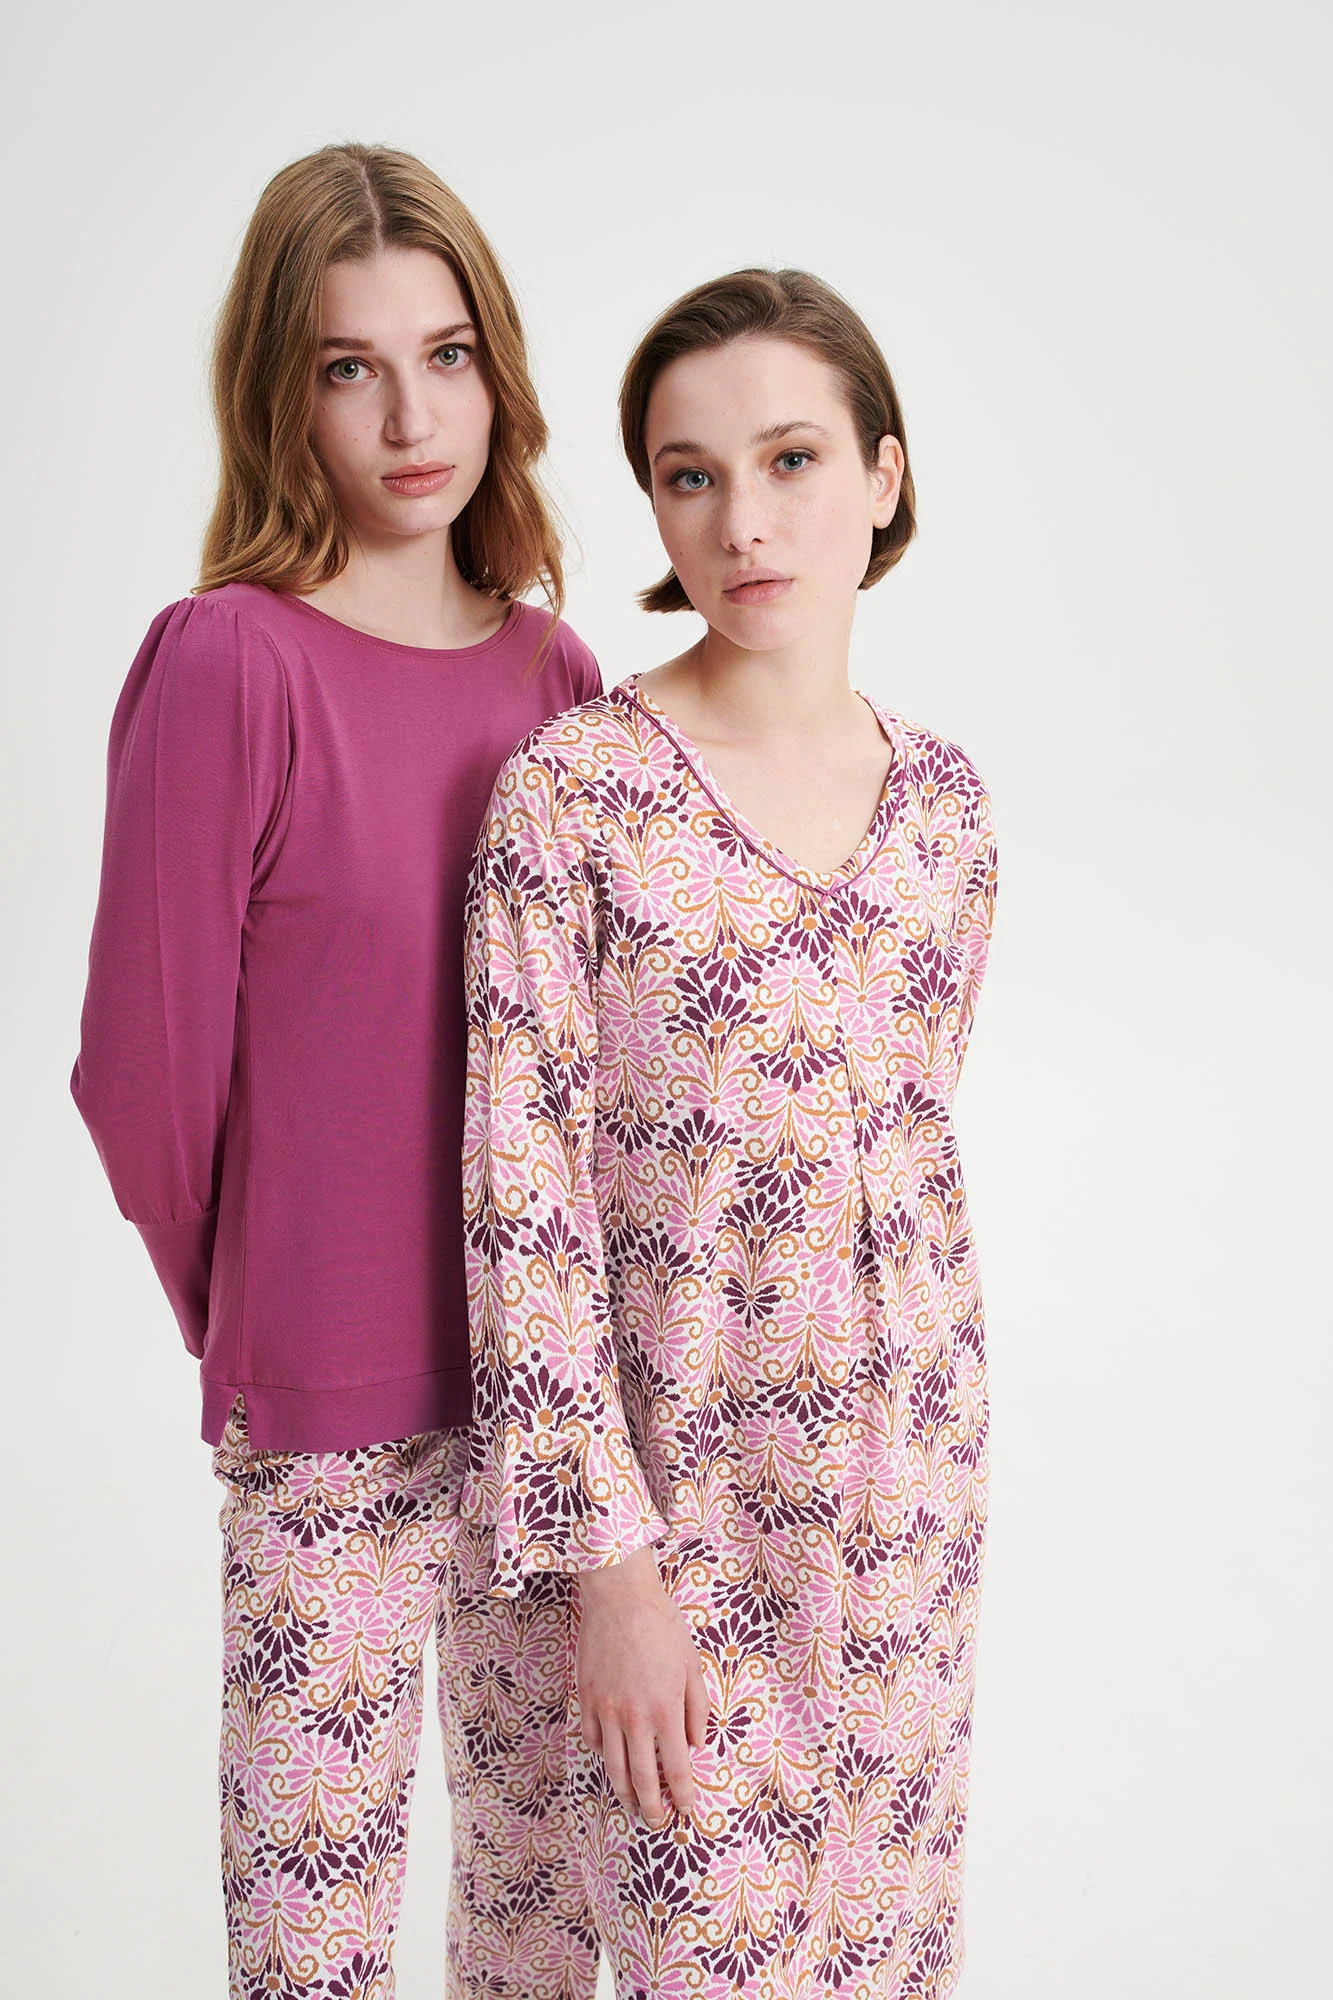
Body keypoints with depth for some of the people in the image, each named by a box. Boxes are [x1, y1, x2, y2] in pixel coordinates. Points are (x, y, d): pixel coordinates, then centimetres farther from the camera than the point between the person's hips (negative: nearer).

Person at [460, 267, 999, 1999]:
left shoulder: (946, 800, 2)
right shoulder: (571, 789, -13)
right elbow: (523, 1194, -14)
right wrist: (607, 1561, -15)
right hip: (682, 1494, -4)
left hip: (913, 1492, 5)